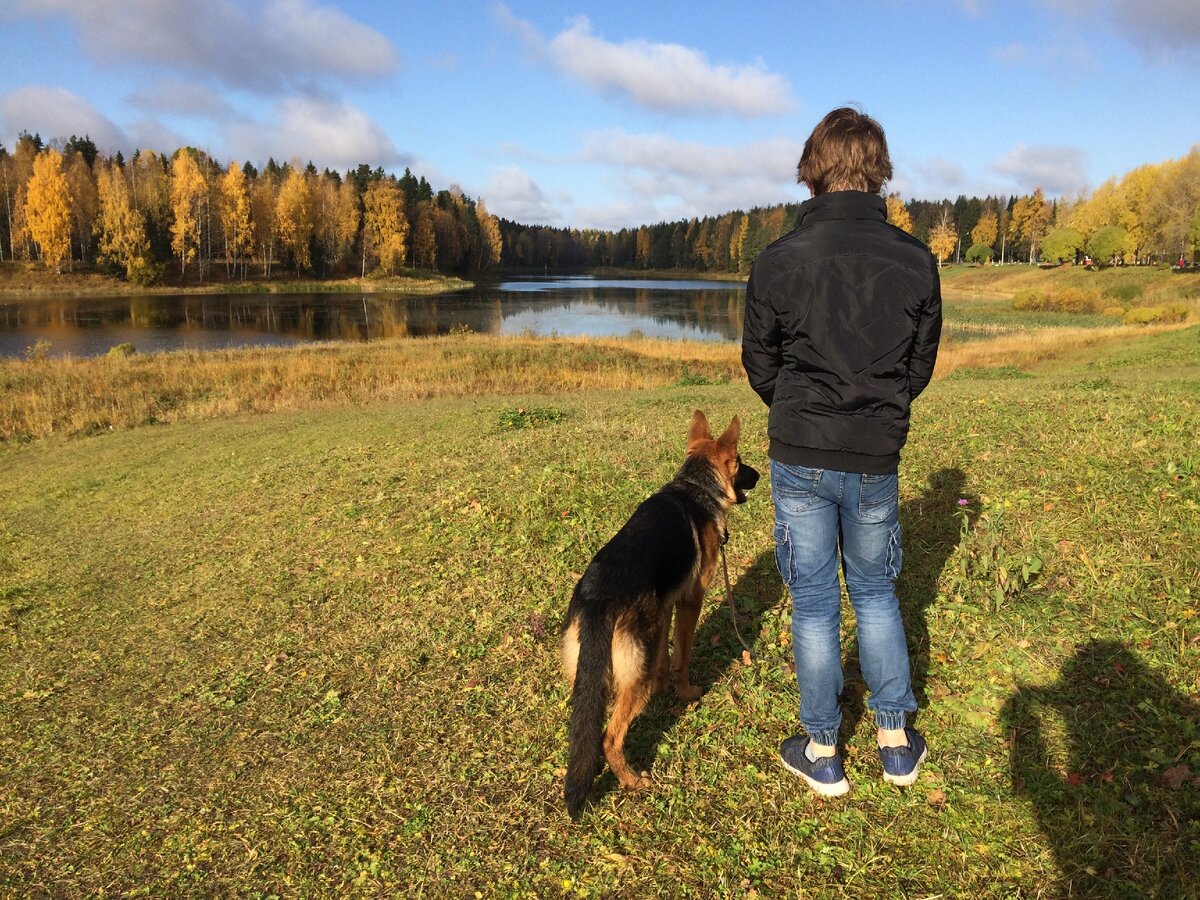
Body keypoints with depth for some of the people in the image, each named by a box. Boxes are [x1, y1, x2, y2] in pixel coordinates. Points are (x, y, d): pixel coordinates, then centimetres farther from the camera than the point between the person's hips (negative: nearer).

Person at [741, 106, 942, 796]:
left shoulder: (779, 261, -10)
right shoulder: (917, 262, -5)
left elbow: (759, 365, 1)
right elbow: (921, 367, 5)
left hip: (799, 457, -2)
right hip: (877, 459, 2)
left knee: (814, 604, 10)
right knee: (876, 593, 20)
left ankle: (823, 753, 23)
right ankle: (898, 742, 29)